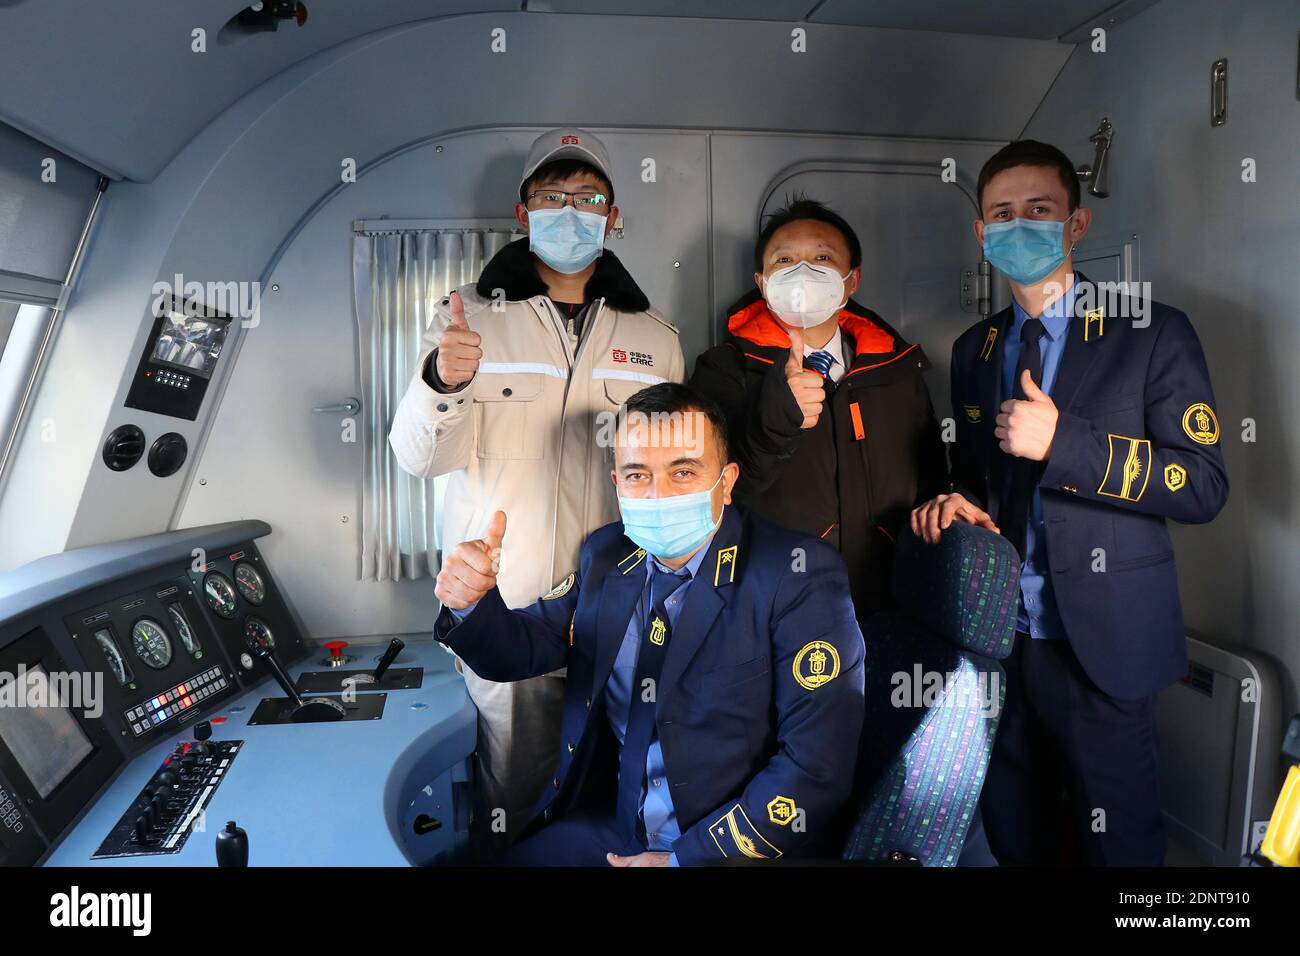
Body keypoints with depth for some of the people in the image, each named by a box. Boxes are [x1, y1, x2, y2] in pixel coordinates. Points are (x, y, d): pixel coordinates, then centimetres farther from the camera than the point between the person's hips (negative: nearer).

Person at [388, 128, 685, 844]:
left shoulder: (653, 335, 7)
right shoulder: (470, 316, -1)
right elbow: (419, 457, -11)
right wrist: (441, 381, -29)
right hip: (505, 604, -2)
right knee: (514, 785, 11)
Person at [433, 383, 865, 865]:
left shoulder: (800, 577, -15)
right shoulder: (606, 554, 3)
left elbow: (818, 767, -17)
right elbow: (525, 648, 8)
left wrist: (685, 859, -15)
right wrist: (471, 602, -13)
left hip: (730, 847, -5)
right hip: (605, 832, 6)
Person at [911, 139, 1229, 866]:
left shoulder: (1153, 334, -6)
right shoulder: (974, 349, 9)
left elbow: (1204, 486, -12)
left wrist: (1061, 439, -22)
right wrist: (962, 504, -5)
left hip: (1101, 640, -4)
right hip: (997, 635, 4)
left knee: (1117, 841, 12)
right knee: (1012, 836, 19)